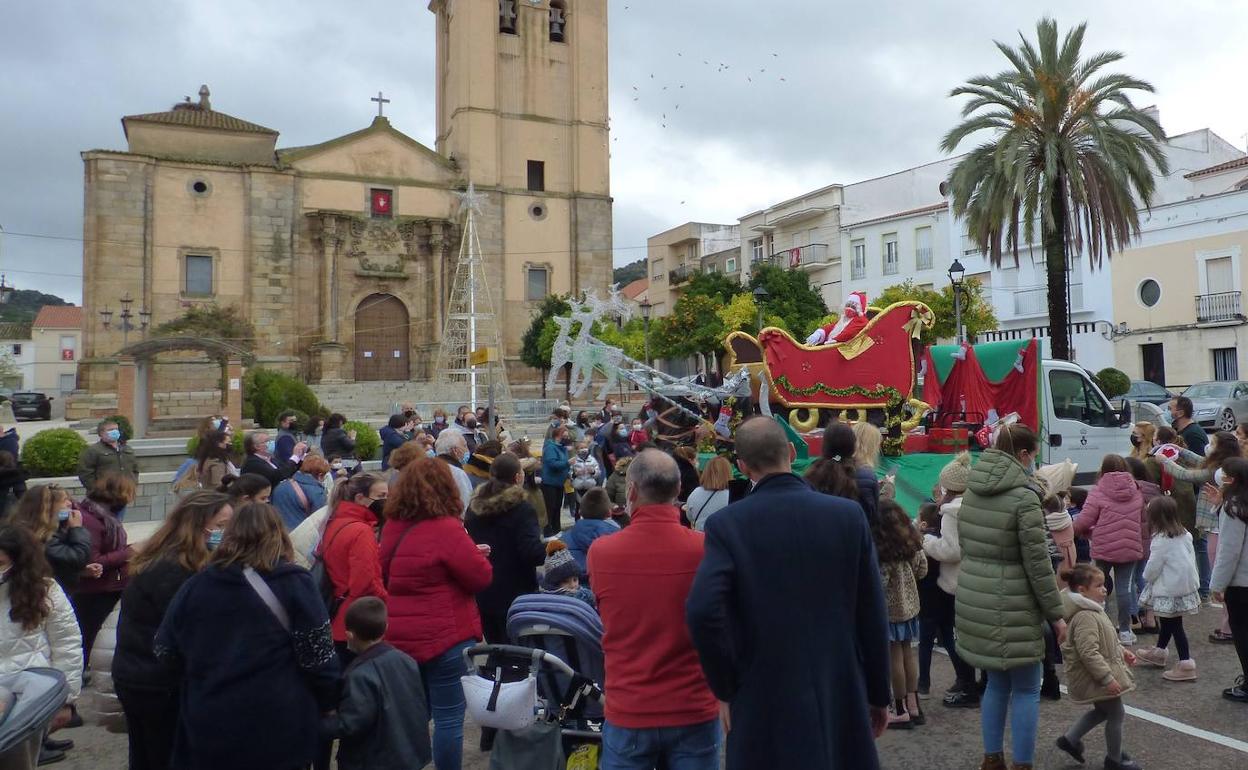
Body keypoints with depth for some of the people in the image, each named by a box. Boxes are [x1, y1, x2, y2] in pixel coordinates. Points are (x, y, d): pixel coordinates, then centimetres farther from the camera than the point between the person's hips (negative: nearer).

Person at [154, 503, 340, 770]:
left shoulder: (195, 586, 1)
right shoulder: (294, 584, -9)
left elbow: (165, 652, 10)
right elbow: (318, 656, -10)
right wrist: (328, 703, 5)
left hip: (208, 730, 3)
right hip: (280, 734, -3)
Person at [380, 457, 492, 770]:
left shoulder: (392, 527, 5)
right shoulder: (445, 529, -18)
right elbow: (482, 577, -14)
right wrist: (475, 554, 4)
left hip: (400, 636, 8)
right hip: (444, 637, -7)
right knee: (449, 718, 3)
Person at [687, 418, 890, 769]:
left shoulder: (727, 524, -11)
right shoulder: (849, 514, -4)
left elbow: (703, 613, -21)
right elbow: (873, 615, -1)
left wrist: (726, 690, -7)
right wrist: (879, 694, 10)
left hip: (764, 700, -2)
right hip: (842, 695, 2)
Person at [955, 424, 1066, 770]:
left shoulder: (972, 491, 7)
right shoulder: (1023, 496, -15)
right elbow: (1037, 562, -13)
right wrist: (1055, 613, -6)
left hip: (974, 600, 7)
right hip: (1011, 606, -7)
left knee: (997, 682, 18)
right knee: (1026, 689, 5)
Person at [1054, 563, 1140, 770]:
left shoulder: (1093, 611, 7)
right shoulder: (1085, 617, -28)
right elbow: (1089, 653, -31)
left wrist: (1122, 652, 16)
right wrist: (1107, 678, -27)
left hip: (1095, 678, 11)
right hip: (1096, 678, -11)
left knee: (1102, 711, 24)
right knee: (1116, 714, 5)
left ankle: (1070, 739, 28)